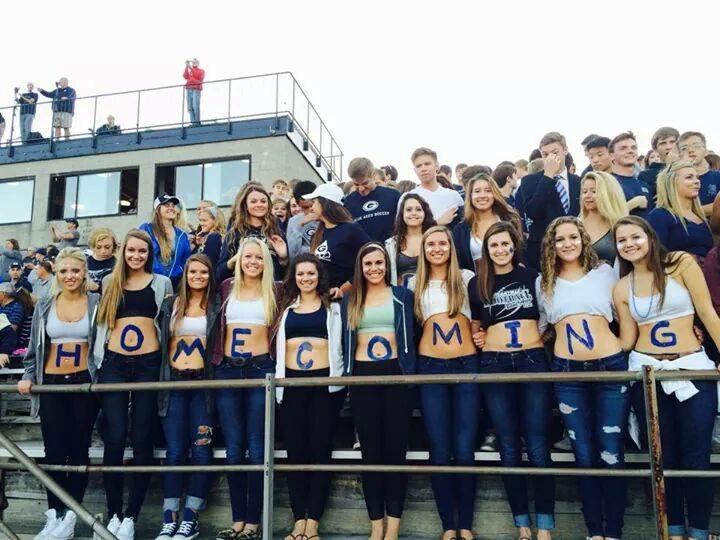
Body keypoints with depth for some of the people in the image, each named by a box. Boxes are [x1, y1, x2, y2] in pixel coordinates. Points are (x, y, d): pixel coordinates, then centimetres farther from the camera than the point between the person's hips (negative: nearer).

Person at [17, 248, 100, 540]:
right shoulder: (44, 306, 6)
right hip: (51, 384, 2)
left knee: (79, 449, 3)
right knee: (54, 450, 2)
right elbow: (34, 348, 12)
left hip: (85, 383, -2)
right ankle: (54, 515, 13)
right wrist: (28, 376, 1)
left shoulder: (96, 303, -1)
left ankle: (70, 515, 12)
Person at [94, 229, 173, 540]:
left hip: (148, 363, -1)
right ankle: (113, 514, 8)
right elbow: (101, 323, 15)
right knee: (114, 437, -5)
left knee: (142, 438, -1)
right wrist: (97, 360, 6)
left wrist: (167, 360, 0)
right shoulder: (109, 282, 15)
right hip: (114, 363, 1)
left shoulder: (161, 283, 10)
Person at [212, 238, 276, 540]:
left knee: (256, 448, -2)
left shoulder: (274, 291, 6)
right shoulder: (227, 288, 11)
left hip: (260, 368, -2)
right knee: (233, 449, 5)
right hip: (227, 370, 3)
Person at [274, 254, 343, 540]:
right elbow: (278, 345, 13)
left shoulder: (332, 306, 9)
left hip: (323, 381, -2)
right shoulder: (286, 307, 15)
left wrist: (338, 377, -5)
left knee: (320, 449, 1)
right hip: (291, 382, 2)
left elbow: (337, 343, 4)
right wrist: (277, 380, 5)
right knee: (295, 451, 4)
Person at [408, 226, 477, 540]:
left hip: (467, 365, -1)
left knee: (464, 449, -2)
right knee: (439, 450, 1)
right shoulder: (415, 284, 15)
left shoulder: (467, 278, 9)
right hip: (430, 368, 1)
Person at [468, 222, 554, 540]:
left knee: (538, 448, -3)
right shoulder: (477, 284, 9)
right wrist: (478, 338, 4)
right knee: (509, 449, 5)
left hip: (533, 361, -1)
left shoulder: (532, 277, 7)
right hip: (494, 365, 1)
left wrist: (543, 335, 2)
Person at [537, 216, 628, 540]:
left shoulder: (605, 272, 7)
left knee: (611, 455, 0)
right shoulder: (544, 282, 11)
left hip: (611, 366, -1)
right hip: (567, 372, 1)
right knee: (585, 456, 6)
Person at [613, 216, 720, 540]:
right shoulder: (621, 288, 5)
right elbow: (627, 340, 6)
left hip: (693, 368, -2)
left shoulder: (681, 263, -3)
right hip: (646, 371, 2)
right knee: (664, 454, 9)